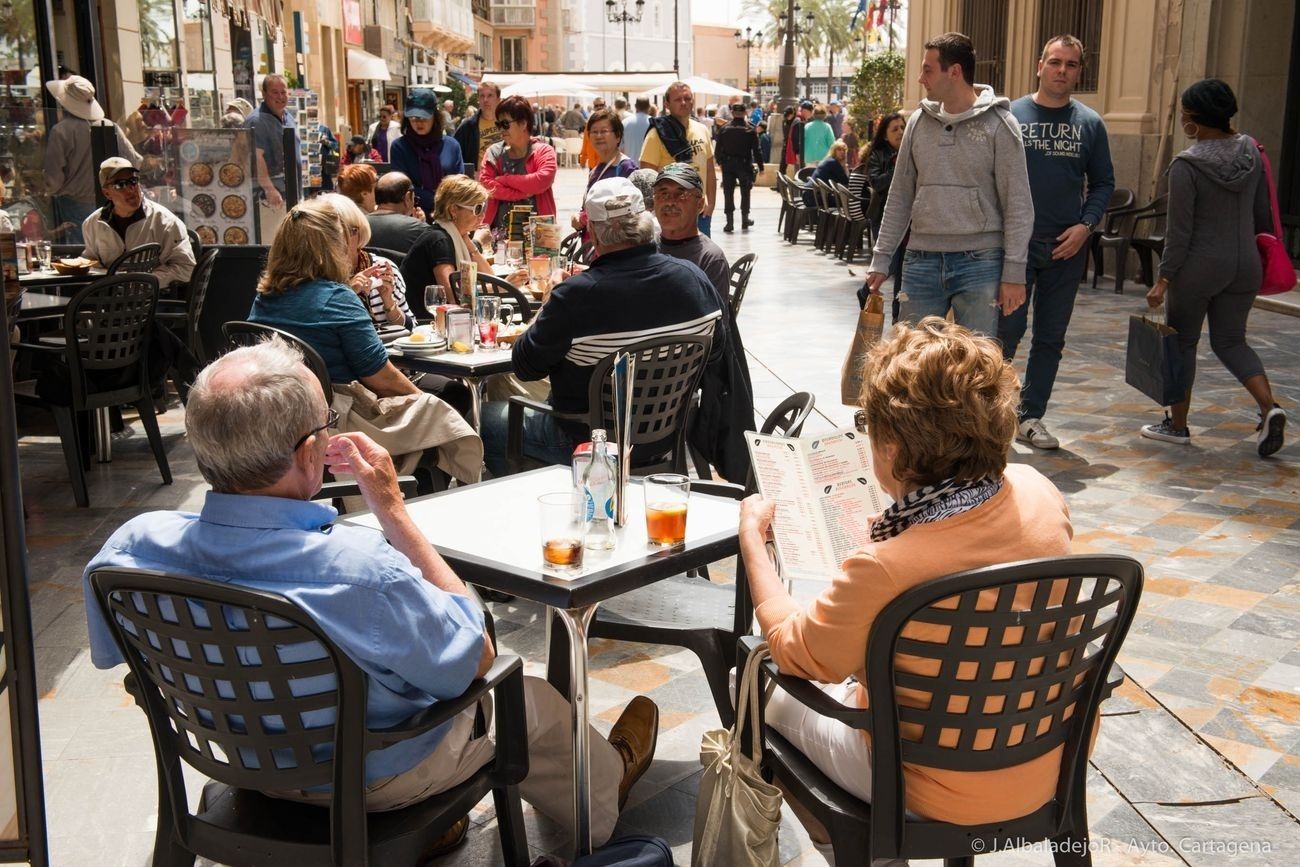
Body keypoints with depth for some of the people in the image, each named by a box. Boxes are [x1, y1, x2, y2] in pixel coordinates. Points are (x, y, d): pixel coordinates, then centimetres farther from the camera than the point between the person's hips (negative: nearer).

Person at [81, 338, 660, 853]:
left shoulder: (130, 547, -26)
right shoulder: (361, 572, -43)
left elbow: (108, 653, -3)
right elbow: (476, 657, -23)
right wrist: (392, 510, -24)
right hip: (371, 777, -5)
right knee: (534, 701, 23)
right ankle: (602, 794, 55)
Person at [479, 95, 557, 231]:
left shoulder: (544, 151, 1)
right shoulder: (494, 152, 9)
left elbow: (542, 181, -17)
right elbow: (485, 183, -5)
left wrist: (505, 179, -9)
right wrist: (523, 193, -14)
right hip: (499, 229, 2)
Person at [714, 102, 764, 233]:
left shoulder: (724, 129, -3)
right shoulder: (750, 130, -6)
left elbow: (717, 148, 1)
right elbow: (757, 150, -7)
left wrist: (720, 161, 15)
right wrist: (760, 166, -1)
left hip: (728, 165, 1)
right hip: (744, 165, 0)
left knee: (728, 192, 4)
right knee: (745, 192, 15)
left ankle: (730, 222, 0)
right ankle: (745, 220, 20)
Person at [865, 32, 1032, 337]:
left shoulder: (998, 124, -5)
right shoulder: (919, 122, 8)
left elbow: (1018, 205, -5)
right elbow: (900, 197, 13)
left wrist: (1014, 273, -9)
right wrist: (881, 259, 9)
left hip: (979, 263, -4)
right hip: (922, 261, 4)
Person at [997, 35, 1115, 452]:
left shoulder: (1090, 124, 6)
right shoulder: (1011, 116, -1)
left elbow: (1103, 183, 10)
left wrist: (1085, 225, -6)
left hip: (1067, 248, 3)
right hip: (1015, 244, -3)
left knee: (1050, 339, 9)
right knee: (1006, 332, -5)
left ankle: (1031, 416, 19)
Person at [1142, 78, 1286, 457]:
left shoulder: (1187, 165, -15)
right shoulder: (1251, 153, 3)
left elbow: (1180, 230, -15)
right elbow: (1264, 215, 10)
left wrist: (1164, 278, -10)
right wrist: (1258, 252, 24)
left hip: (1199, 266, -6)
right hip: (1245, 265, 6)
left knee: (1183, 341, 11)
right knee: (1230, 341, 17)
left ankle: (1177, 425, 19)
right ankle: (1269, 408, -3)